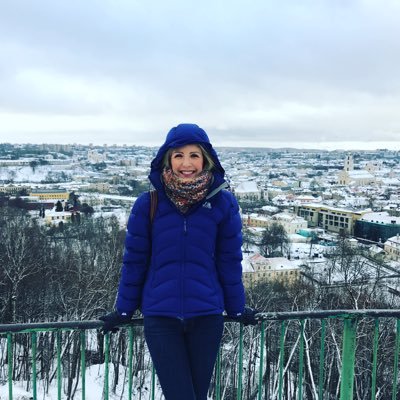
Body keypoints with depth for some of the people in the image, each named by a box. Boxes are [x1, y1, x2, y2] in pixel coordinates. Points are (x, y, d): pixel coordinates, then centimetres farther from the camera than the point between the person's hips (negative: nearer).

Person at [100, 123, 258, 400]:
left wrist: (237, 309, 9)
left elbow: (229, 261, 4)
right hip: (160, 317, -1)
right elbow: (135, 261, 2)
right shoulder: (148, 204, -5)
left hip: (207, 316, 1)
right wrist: (123, 311, 8)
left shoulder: (223, 202, -4)